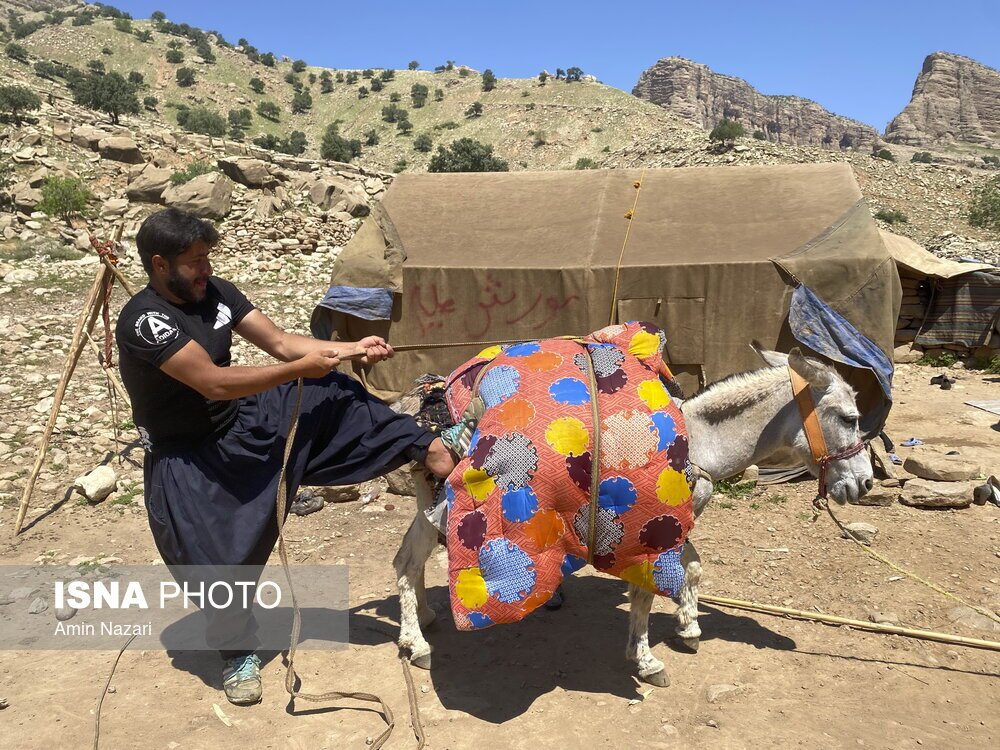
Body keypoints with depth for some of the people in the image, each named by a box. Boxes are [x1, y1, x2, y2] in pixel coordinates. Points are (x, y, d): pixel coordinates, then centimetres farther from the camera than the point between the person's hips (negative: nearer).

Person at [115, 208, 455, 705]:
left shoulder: (215, 292, -5)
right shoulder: (143, 321, -26)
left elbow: (279, 342, -5)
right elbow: (214, 382, -33)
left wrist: (353, 347, -16)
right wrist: (301, 369, -28)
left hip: (241, 422, 6)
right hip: (187, 459, -5)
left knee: (326, 397, -11)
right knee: (215, 562, -4)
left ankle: (425, 448, -8)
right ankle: (238, 654, 21)